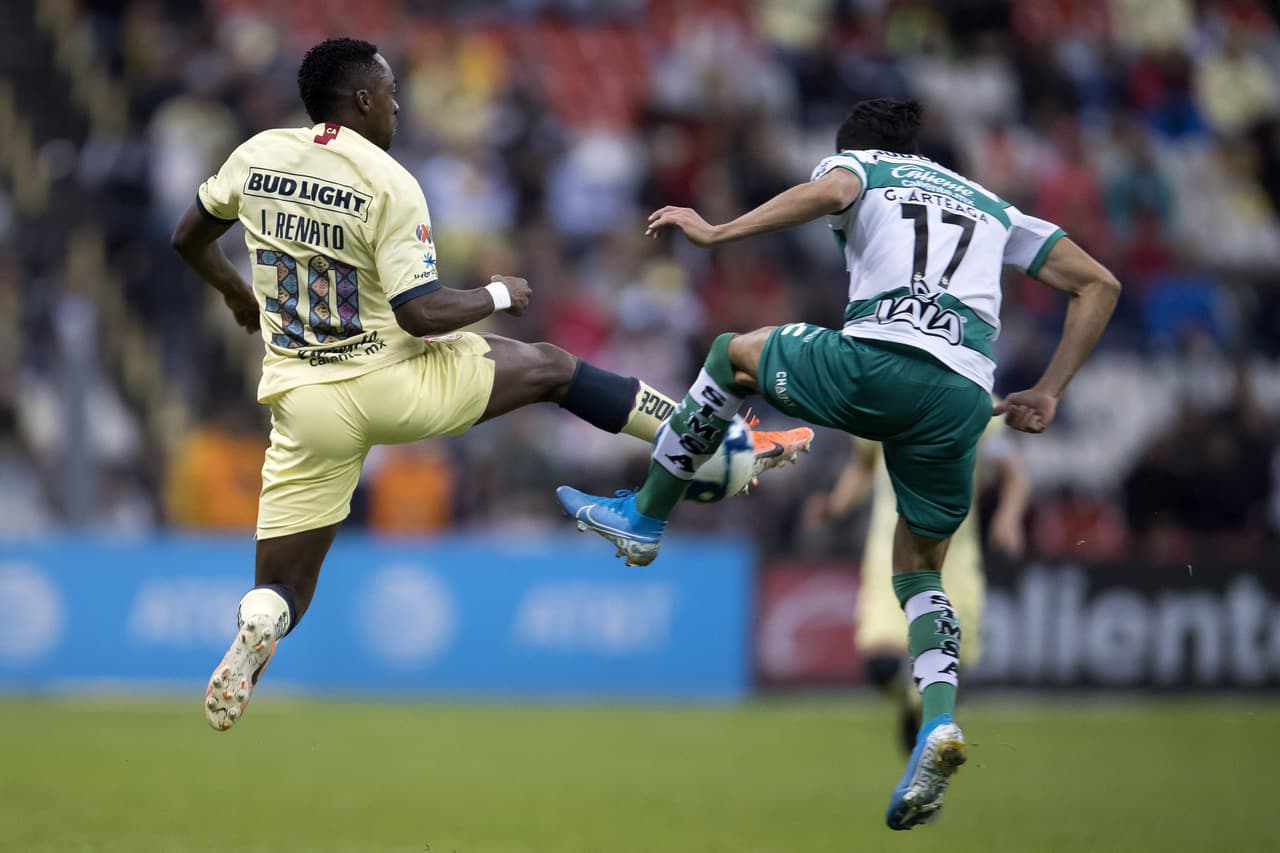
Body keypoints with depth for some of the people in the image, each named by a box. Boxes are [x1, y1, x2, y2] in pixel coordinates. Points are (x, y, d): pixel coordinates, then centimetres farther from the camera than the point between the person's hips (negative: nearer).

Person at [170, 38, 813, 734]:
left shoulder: (256, 156, 3)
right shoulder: (386, 183, -12)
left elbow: (188, 240, 19)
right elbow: (421, 313, -18)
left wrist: (235, 292, 39)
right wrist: (498, 294, 0)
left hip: (304, 404, 3)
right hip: (393, 384, -3)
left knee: (280, 592, 10)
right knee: (552, 366, 19)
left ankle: (256, 628, -27)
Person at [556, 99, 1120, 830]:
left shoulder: (860, 165, 20)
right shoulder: (992, 207, 33)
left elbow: (826, 193, -6)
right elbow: (1099, 284, 27)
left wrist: (716, 233, -5)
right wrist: (1049, 394, 27)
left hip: (876, 359, -4)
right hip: (963, 397, 4)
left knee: (734, 353, 27)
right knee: (920, 570, 21)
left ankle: (646, 519, 32)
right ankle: (939, 718, -6)